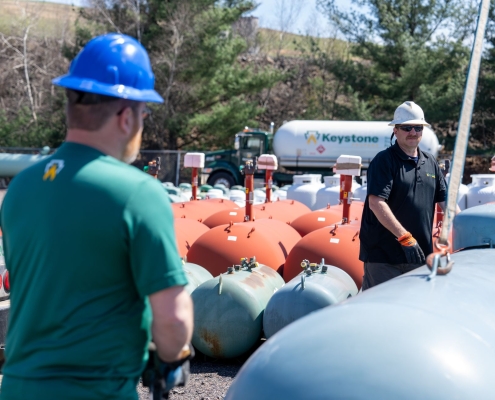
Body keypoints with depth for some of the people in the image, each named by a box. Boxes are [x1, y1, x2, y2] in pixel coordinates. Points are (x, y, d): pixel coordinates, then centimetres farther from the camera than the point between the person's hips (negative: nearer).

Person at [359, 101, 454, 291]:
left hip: (420, 254, 6)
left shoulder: (430, 162, 13)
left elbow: (446, 202, 15)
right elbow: (376, 203, -18)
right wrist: (405, 237, -24)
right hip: (384, 255, -6)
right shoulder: (384, 161, -7)